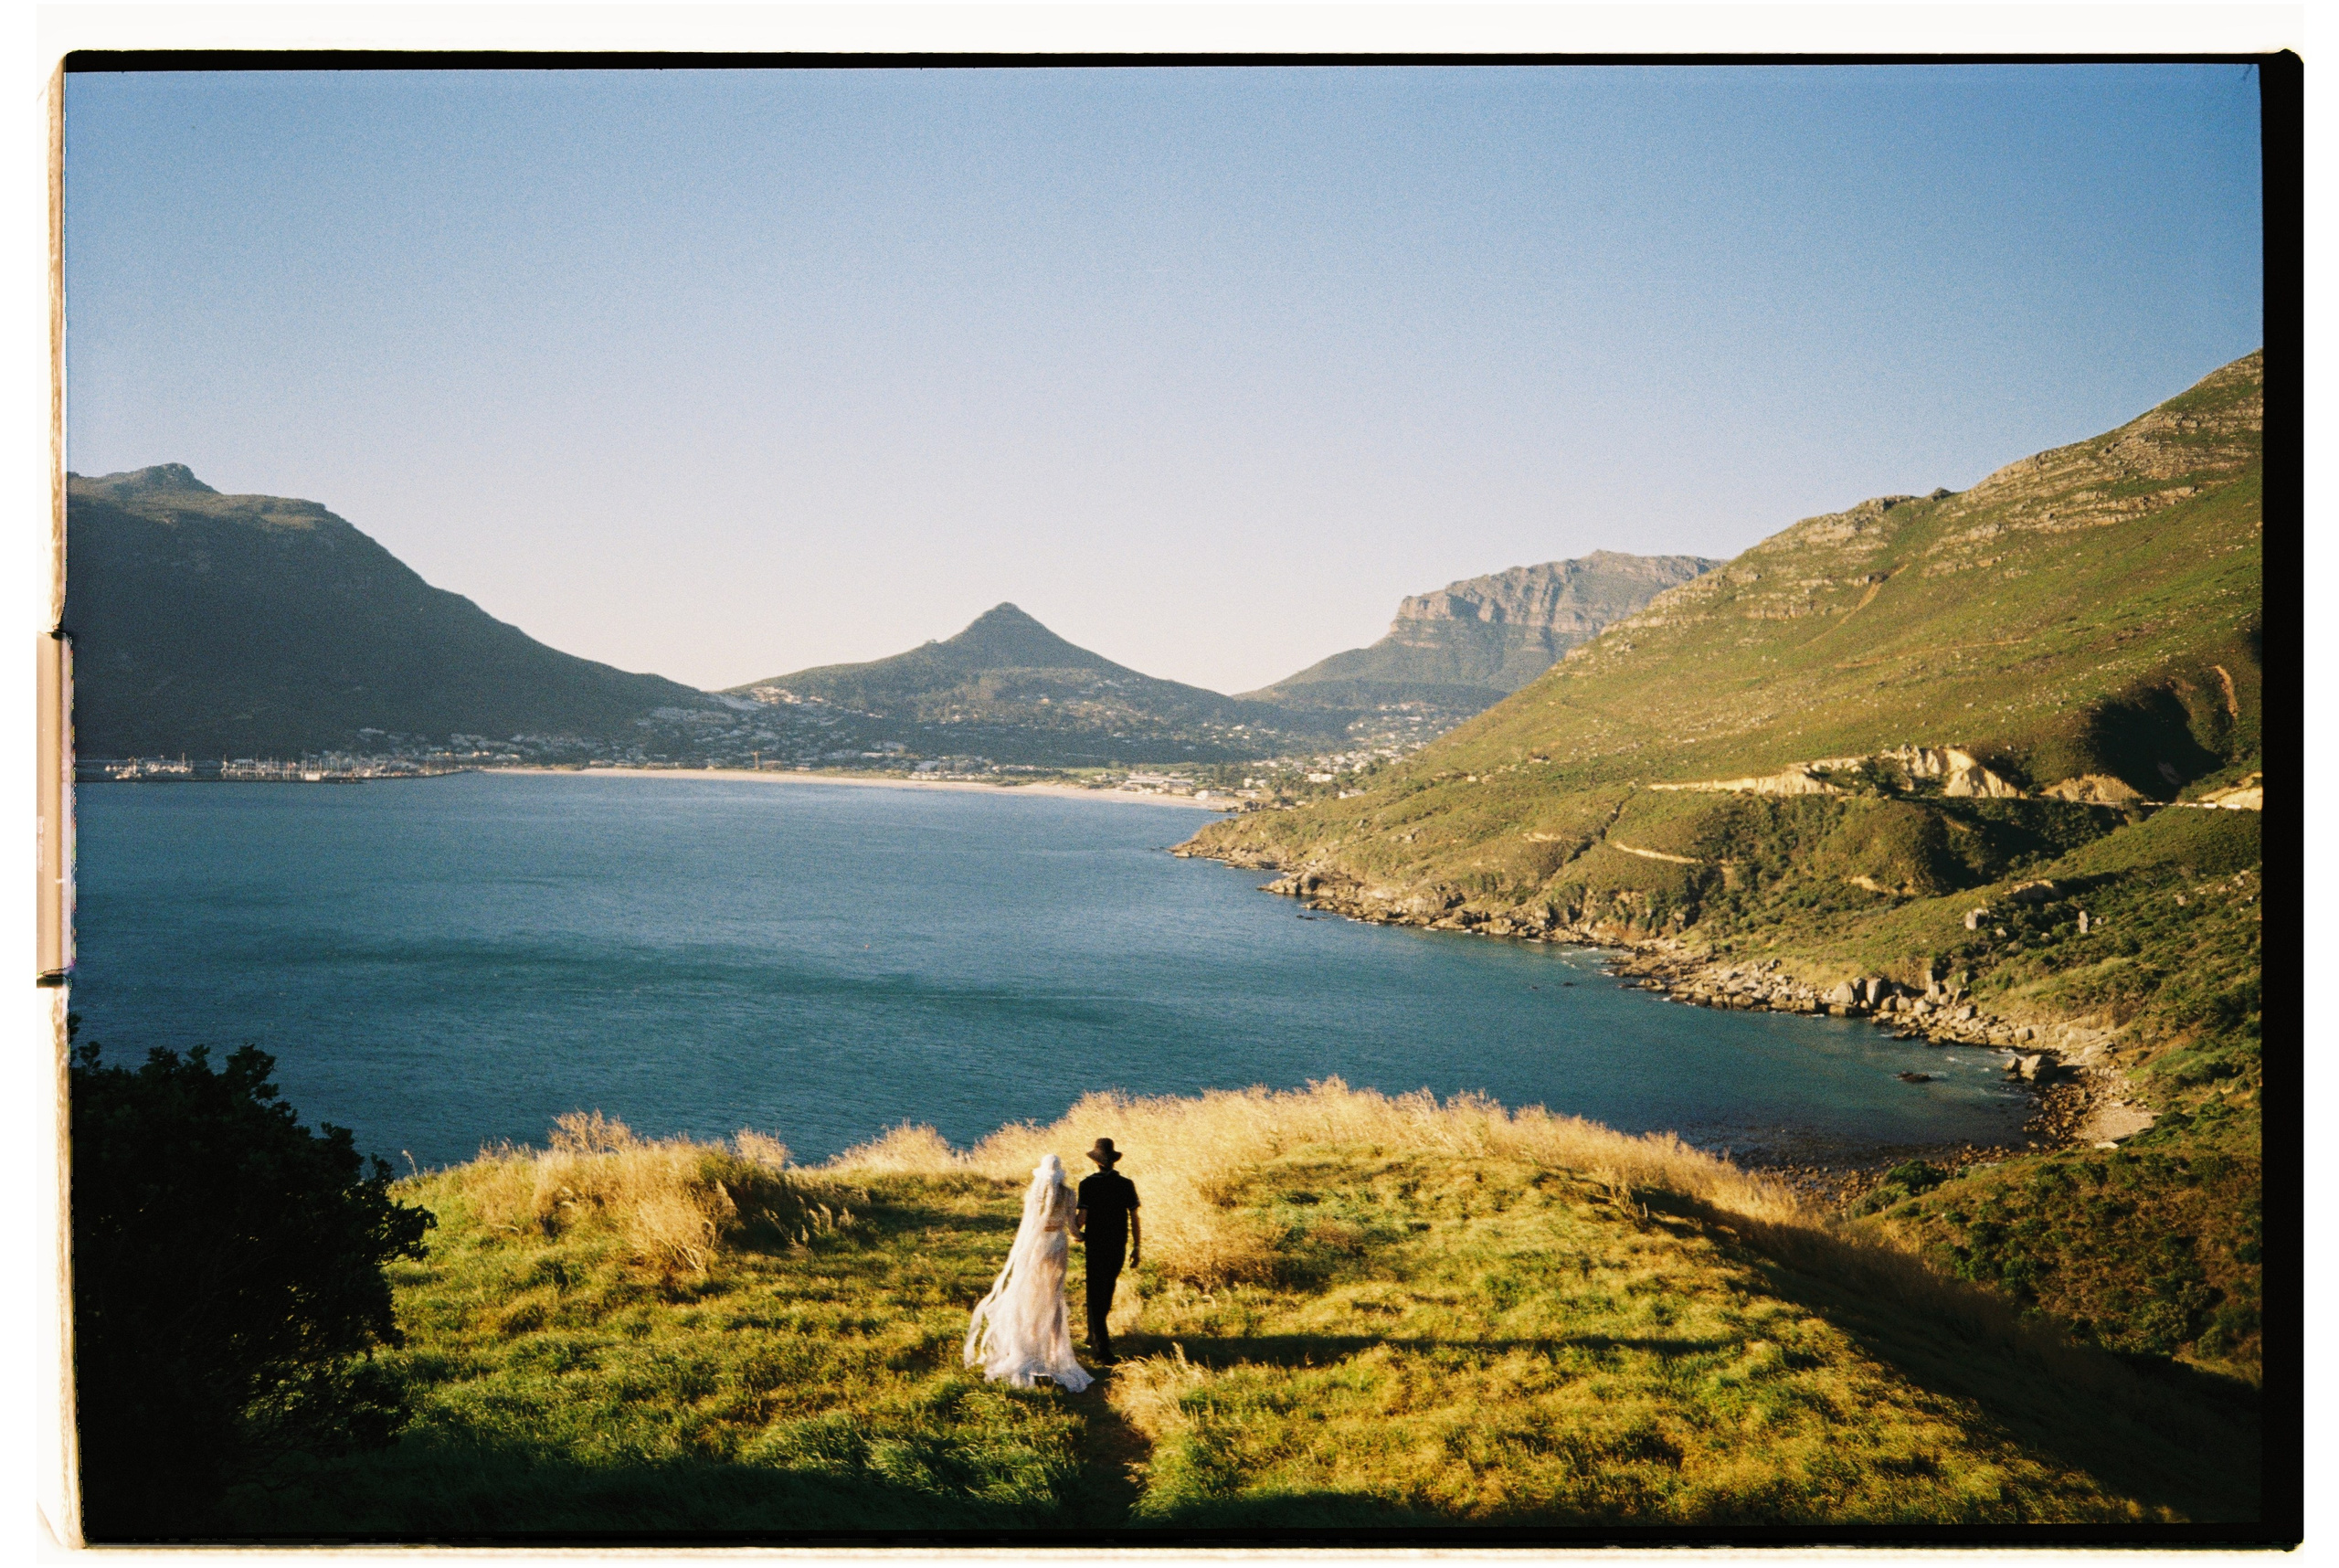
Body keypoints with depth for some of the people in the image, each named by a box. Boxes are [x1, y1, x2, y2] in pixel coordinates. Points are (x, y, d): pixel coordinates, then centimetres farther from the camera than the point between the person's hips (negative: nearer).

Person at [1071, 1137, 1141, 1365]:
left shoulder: (1088, 1184, -13)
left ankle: (1102, 1350, -5)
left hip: (1096, 1245, -3)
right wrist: (1137, 1247, 8)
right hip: (1118, 1246, 4)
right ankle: (1095, 1336, 39)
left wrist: (1076, 1231, 6)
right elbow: (1135, 1219, -1)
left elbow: (1082, 1217, -16)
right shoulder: (1127, 1185, -4)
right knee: (1107, 1292, 22)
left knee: (1096, 1296, 2)